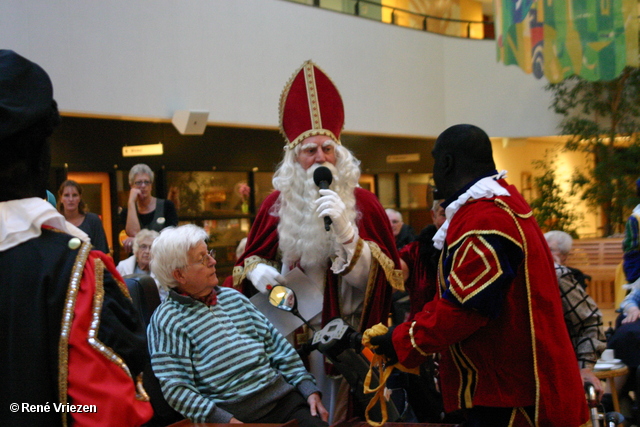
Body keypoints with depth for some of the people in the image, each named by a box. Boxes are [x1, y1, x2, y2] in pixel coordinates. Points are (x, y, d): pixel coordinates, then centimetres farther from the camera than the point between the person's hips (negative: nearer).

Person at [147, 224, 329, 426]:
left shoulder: (233, 298, 18)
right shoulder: (166, 320, -2)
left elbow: (277, 345, 19)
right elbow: (175, 387, -11)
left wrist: (310, 390, 9)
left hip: (283, 398, 6)